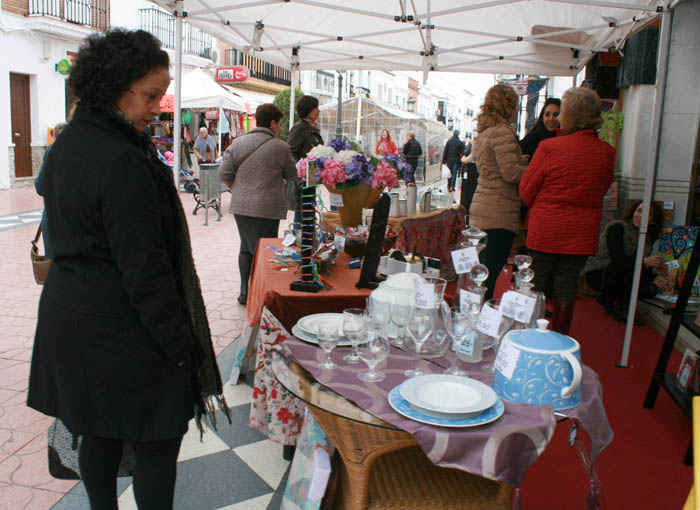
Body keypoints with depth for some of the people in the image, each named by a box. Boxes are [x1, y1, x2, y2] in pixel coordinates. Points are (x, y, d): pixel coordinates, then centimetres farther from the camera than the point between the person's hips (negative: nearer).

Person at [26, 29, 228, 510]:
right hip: (120, 327, -9)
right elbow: (144, 267, -23)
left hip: (67, 308, 10)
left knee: (99, 433, 21)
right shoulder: (123, 162, -22)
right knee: (157, 440, 4)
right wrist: (179, 343, -16)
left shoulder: (68, 143, 9)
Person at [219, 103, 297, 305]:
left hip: (240, 206, 6)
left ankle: (245, 294, 25)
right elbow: (293, 176, 3)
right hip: (266, 209, -6)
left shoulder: (237, 143, 5)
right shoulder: (280, 147, -9)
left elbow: (224, 172, 3)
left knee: (246, 249, 18)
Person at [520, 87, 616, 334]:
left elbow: (526, 189, -5)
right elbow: (602, 189, 12)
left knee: (536, 288, 12)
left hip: (545, 230, -3)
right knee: (565, 289, 13)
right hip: (583, 233, 3)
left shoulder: (549, 147, -14)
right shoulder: (607, 152, -2)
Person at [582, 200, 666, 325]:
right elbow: (616, 255, -28)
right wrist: (644, 261, -36)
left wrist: (654, 270, -16)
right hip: (597, 274, -8)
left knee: (650, 290, -9)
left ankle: (607, 298, 9)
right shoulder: (617, 227, -12)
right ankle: (622, 310, -20)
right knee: (635, 266, -28)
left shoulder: (647, 239, 9)